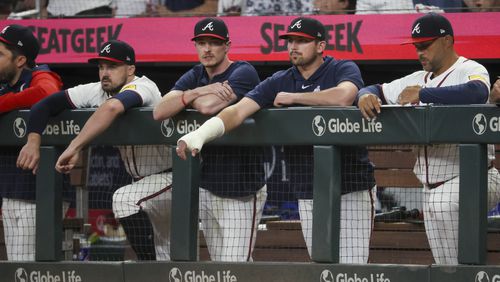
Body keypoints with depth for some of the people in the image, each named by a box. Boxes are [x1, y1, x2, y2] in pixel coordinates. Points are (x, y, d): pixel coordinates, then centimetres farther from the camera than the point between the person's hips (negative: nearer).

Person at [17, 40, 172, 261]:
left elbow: (112, 107, -46)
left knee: (124, 198, -31)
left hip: (171, 175, -8)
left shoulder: (142, 87, -24)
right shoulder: (96, 91, -3)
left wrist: (74, 147, -48)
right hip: (142, 180, 8)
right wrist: (33, 141, -22)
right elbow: (48, 104, -6)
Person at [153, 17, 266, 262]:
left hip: (241, 193, -8)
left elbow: (208, 106, -26)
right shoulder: (195, 76, 10)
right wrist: (197, 92, -17)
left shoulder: (243, 73, -11)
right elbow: (159, 112, -5)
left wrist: (185, 97, -5)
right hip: (207, 188, 8)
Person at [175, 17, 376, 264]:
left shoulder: (343, 70, -5)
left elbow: (344, 96, -29)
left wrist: (292, 97, -14)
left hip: (352, 189, -5)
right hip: (310, 192, 5)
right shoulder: (279, 83, 6)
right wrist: (199, 134, -26)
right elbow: (238, 111, -7)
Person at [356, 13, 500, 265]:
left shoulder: (470, 70, -7)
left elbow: (477, 93, -31)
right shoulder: (417, 80, 17)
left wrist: (422, 94, -27)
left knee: (443, 204, -39)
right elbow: (378, 91, 19)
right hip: (432, 188, 8)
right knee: (447, 268, 6)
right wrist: (366, 95, -7)